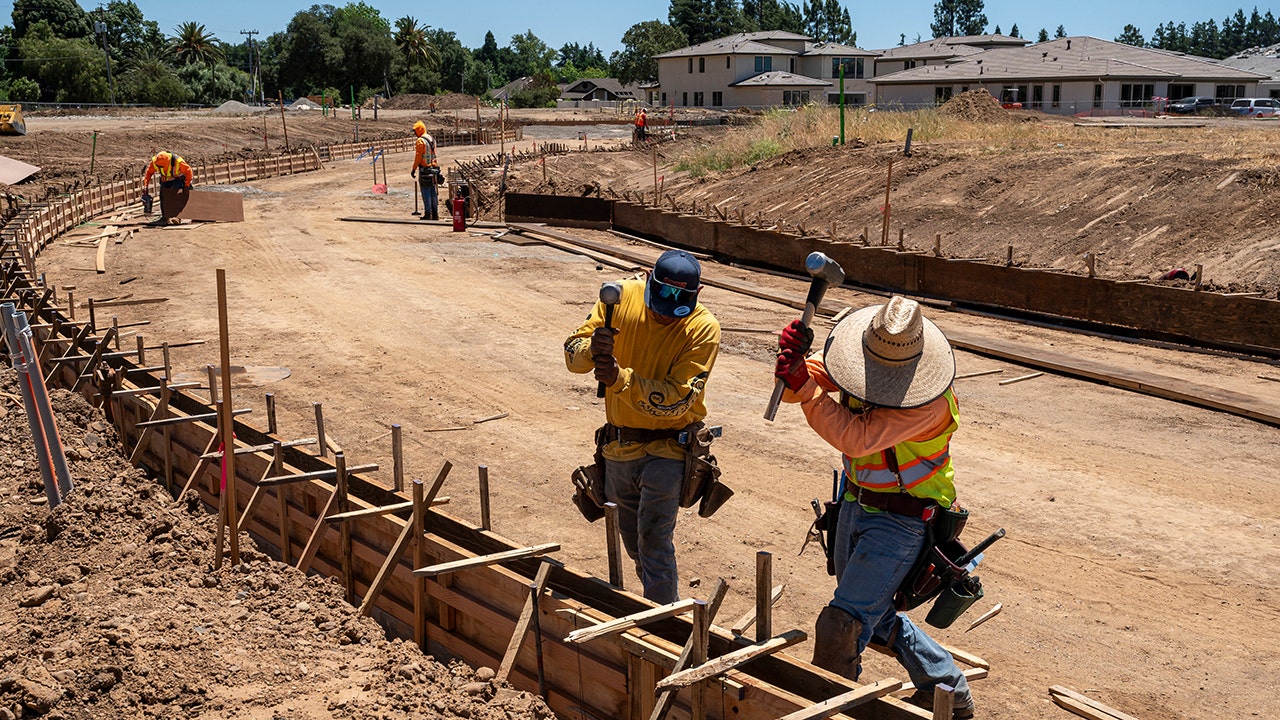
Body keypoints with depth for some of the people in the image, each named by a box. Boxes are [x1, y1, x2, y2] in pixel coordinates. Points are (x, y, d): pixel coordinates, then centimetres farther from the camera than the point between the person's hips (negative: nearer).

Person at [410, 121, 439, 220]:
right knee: (433, 192, 10)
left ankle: (428, 214, -3)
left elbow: (418, 157, -14)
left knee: (426, 192, -4)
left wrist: (414, 169, -9)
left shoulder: (420, 141, -13)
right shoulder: (432, 139, 12)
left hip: (424, 169, -8)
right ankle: (435, 214, 13)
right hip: (434, 168, 8)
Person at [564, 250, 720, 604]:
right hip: (619, 446, 5)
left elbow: (677, 399, -23)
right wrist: (592, 349, -32)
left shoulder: (703, 329, -17)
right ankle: (666, 602, 41)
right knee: (633, 542, 18)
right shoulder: (623, 297, -8)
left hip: (667, 449, -5)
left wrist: (620, 378, -35)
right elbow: (572, 354, -9)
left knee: (653, 538, -12)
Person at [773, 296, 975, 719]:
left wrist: (804, 389, -38)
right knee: (874, 617, 22)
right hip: (855, 504, 8)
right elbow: (796, 389, -12)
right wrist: (794, 366, -35)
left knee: (842, 624, -12)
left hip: (901, 521, -8)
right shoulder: (860, 360, -9)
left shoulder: (932, 401, -30)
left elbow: (856, 437, -36)